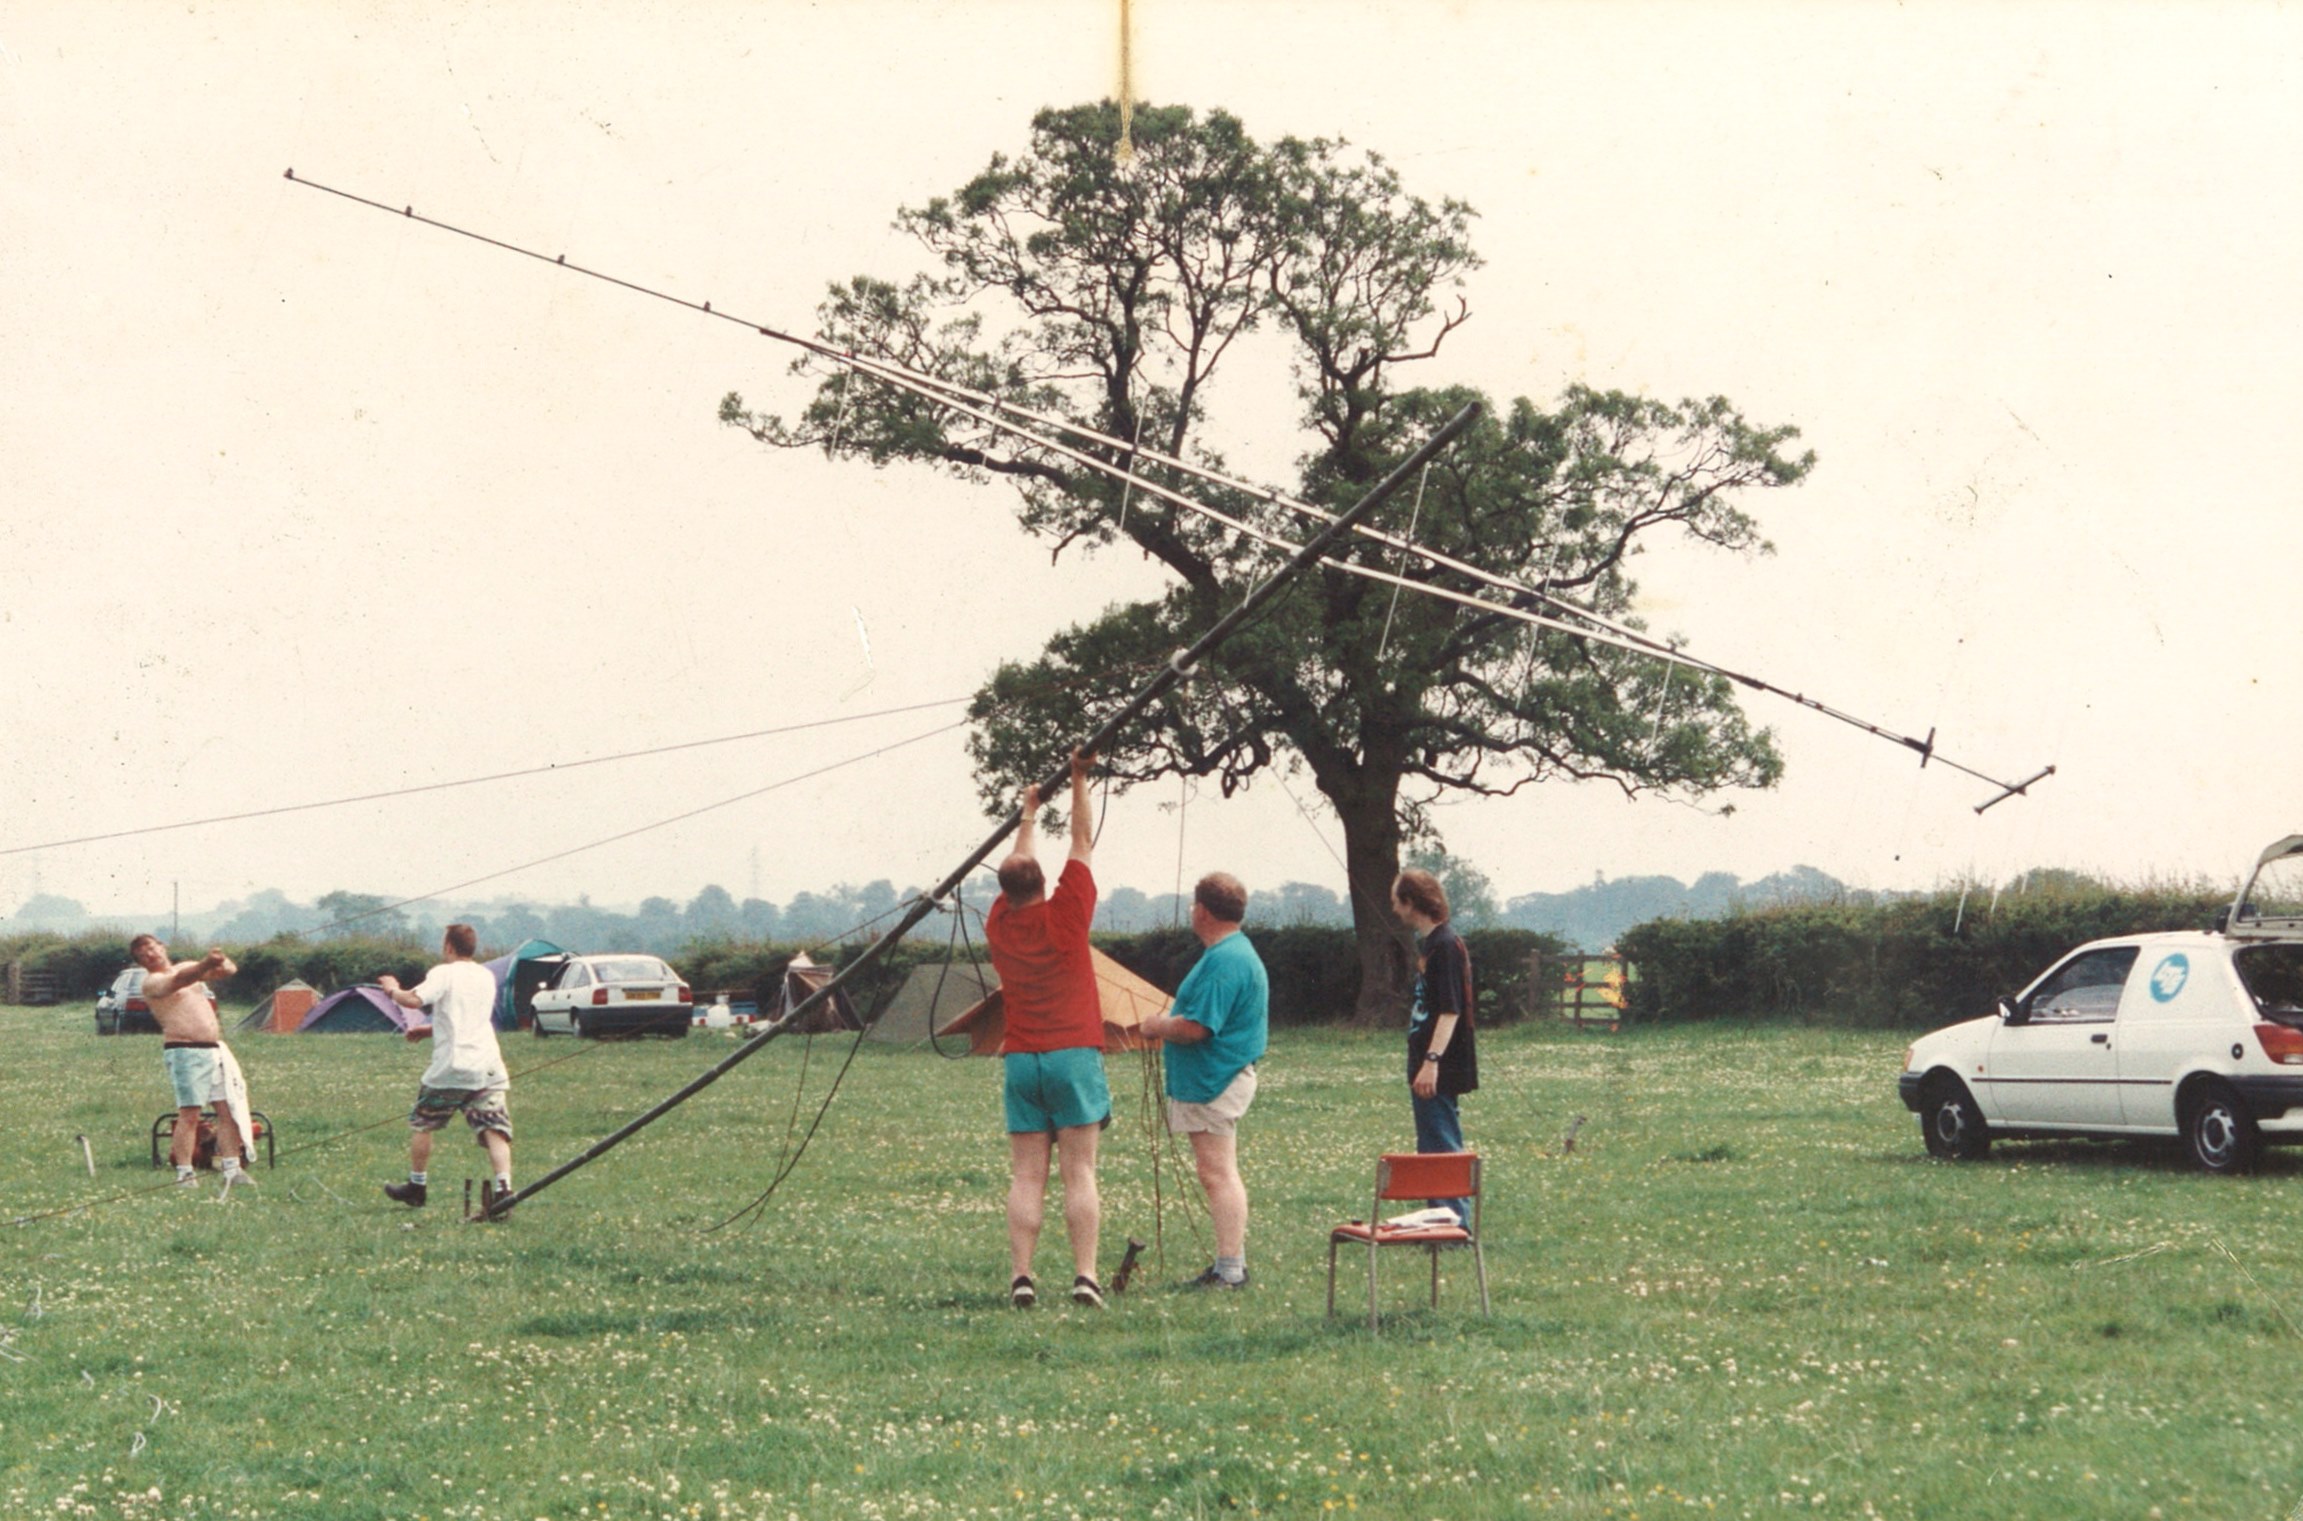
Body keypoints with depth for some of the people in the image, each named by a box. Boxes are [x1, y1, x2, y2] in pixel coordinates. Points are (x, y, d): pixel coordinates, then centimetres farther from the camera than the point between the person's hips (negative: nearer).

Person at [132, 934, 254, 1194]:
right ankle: (184, 1173, -10)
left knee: (228, 1109, 3)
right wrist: (206, 964, -41)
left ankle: (231, 1168, 6)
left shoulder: (189, 966, 18)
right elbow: (179, 980, -25)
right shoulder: (152, 982, -4)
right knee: (189, 1113, -11)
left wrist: (221, 962, -16)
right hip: (184, 1051, -7)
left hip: (214, 1048, 7)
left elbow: (229, 970, 9)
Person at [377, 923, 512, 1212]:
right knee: (494, 1130, -5)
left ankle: (416, 1187, 26)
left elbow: (413, 999, -19)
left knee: (422, 1123, 16)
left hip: (451, 1065, -4)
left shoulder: (444, 974, -4)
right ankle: (504, 1188, -24)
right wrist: (427, 1030, 32)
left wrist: (393, 989, 1)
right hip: (488, 1066, 4)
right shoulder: (487, 977, 17)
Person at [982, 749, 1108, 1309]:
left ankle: (1021, 1278, -7)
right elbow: (1082, 842, 7)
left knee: (1026, 1177, 1)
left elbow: (1017, 867, 24)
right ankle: (1085, 1277, -12)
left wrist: (1028, 814, 38)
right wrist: (1079, 779, 16)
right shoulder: (1065, 915, -3)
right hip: (1074, 1055, -3)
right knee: (1080, 1173, -5)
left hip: (1020, 1062, 3)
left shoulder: (999, 924, 6)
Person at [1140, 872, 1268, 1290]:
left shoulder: (1224, 961, -20)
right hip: (1221, 1078, 11)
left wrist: (1157, 1026, -8)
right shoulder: (1237, 951, 15)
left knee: (1218, 1175, -9)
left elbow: (1195, 1027, -25)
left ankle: (1230, 1270, -9)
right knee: (1220, 1174, 16)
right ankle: (1231, 1264, 22)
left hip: (1214, 1082, -11)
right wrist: (1167, 1022, 14)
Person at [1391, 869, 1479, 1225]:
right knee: (1432, 1147, 15)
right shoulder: (1429, 943, 15)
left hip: (1441, 1069, -10)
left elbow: (1450, 1010, -22)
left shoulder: (1445, 945, -16)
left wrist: (1432, 1061, -27)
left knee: (1442, 1145, -8)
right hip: (1425, 1065, 10)